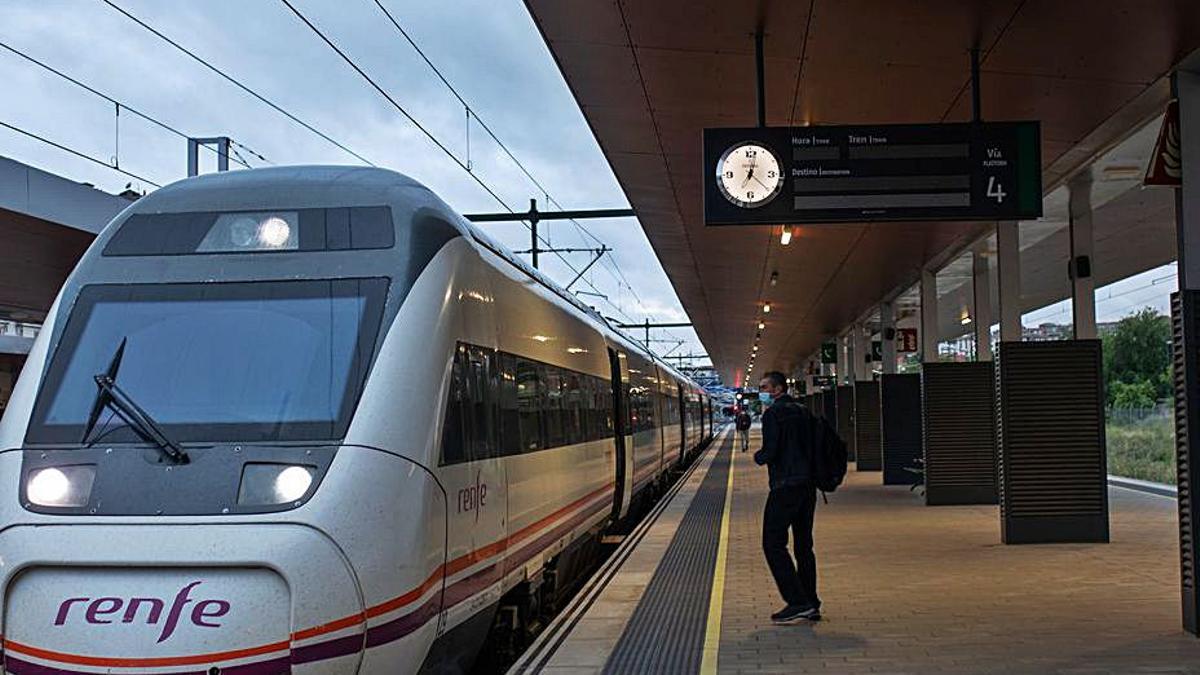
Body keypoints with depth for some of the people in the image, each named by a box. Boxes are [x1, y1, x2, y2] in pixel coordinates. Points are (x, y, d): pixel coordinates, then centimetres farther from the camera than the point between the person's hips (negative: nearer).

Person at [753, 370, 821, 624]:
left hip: (785, 486, -8)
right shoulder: (802, 412, 15)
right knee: (803, 544, 12)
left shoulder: (773, 414, -9)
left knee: (773, 544, -4)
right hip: (808, 485, 8)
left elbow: (769, 451, -16)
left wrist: (757, 457, 3)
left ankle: (798, 603, -9)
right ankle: (811, 606, 14)